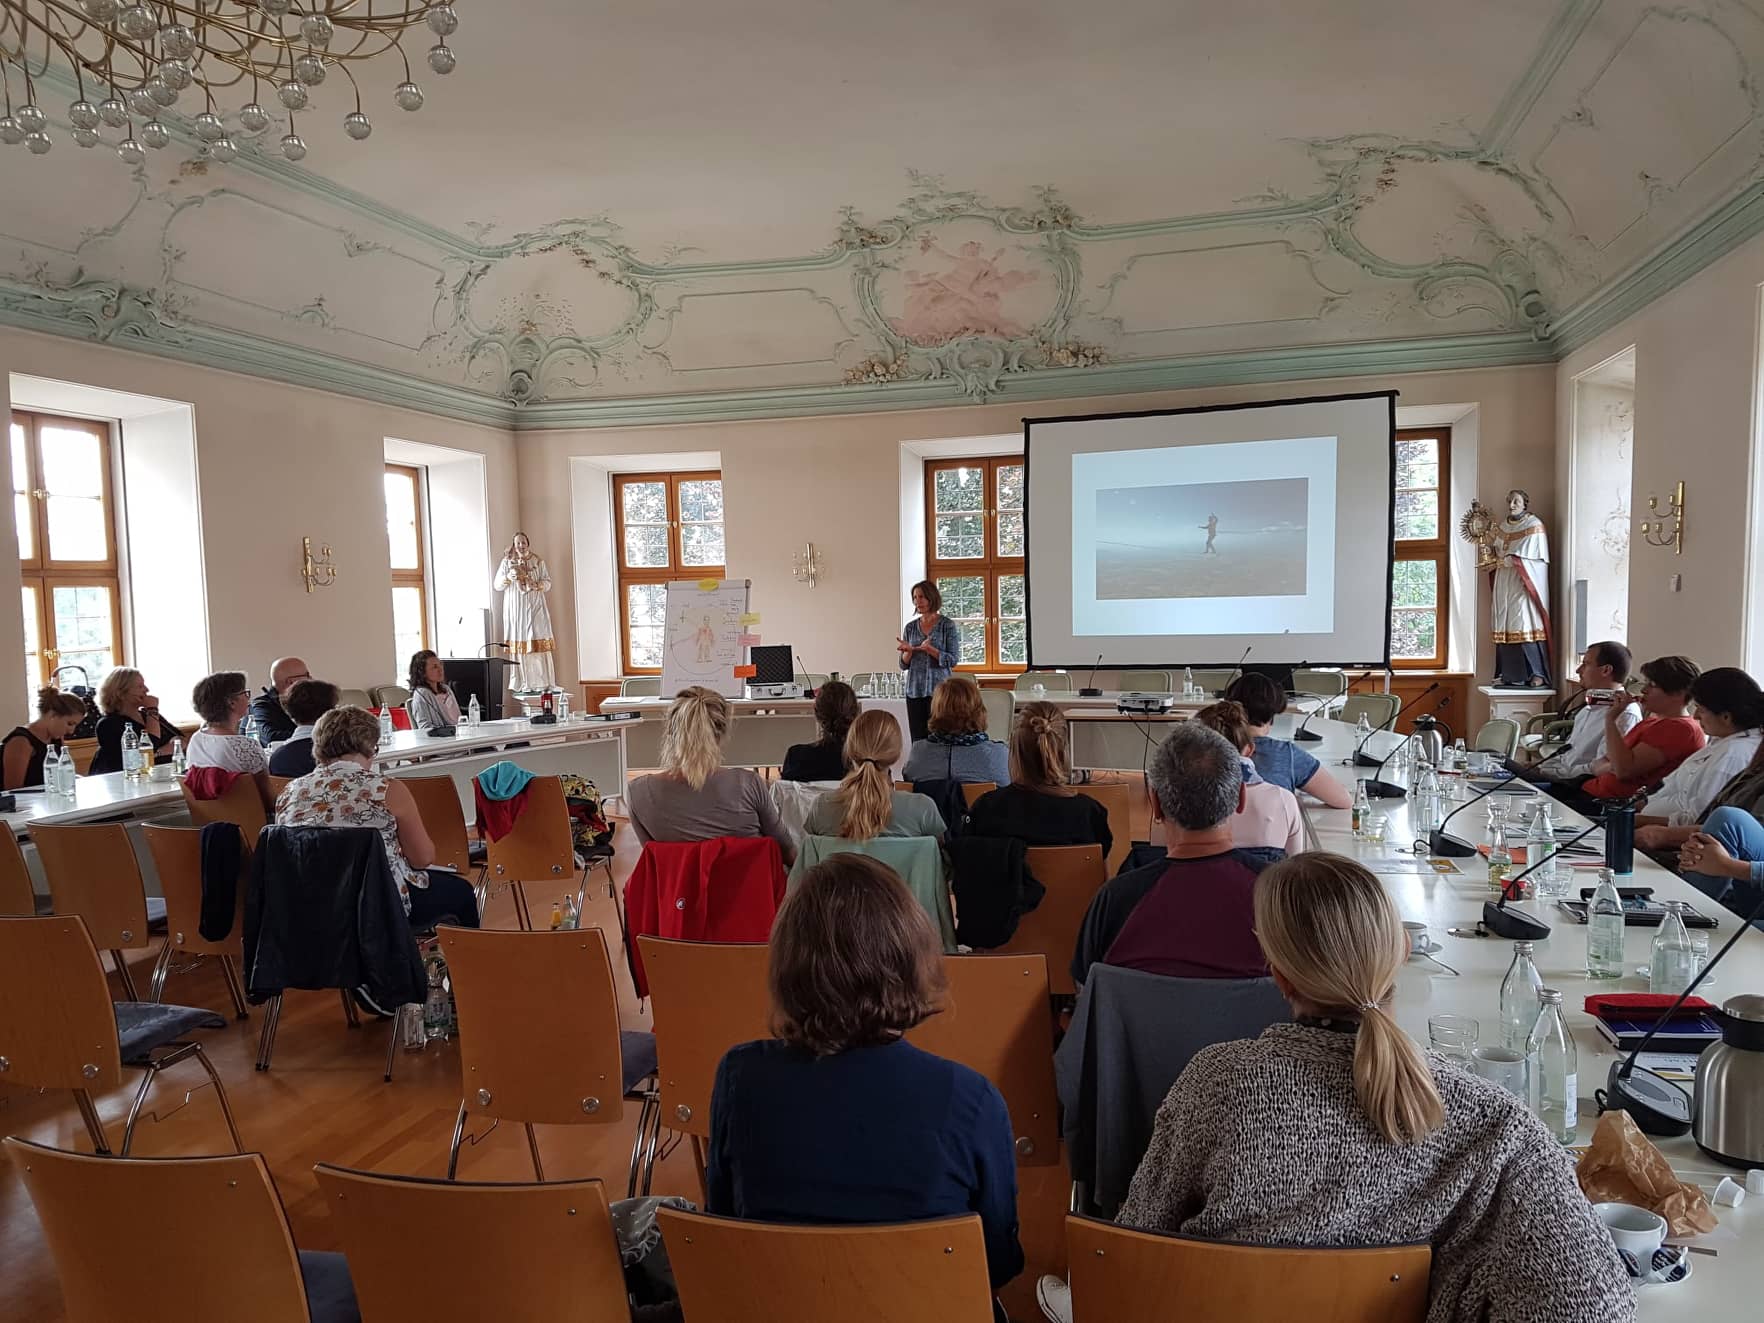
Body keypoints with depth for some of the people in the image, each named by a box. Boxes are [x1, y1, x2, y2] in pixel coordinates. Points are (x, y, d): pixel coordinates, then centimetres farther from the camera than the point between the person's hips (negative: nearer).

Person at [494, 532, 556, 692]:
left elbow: (547, 584, 4)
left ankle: (543, 684, -6)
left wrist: (531, 581, -14)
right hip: (515, 610, 0)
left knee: (540, 647, -6)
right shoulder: (507, 562, 9)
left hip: (535, 608, 0)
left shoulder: (538, 562, 9)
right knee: (520, 647, -6)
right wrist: (509, 578, -14)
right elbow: (497, 585, 5)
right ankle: (525, 685, -5)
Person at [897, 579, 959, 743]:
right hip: (915, 691, 4)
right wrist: (908, 651, -10)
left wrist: (929, 649, -20)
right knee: (917, 741, 4)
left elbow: (953, 660, -7)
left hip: (939, 689, -4)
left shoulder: (947, 625, -1)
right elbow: (904, 665, 11)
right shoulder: (910, 627, 10)